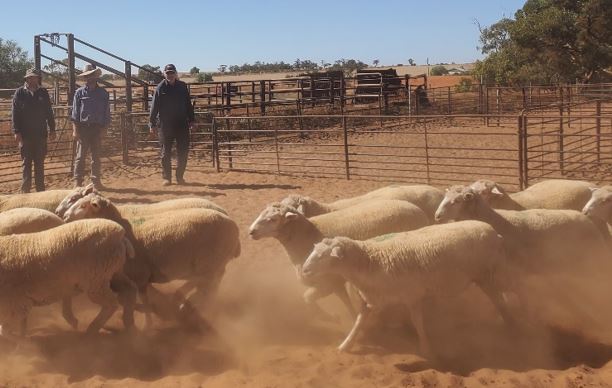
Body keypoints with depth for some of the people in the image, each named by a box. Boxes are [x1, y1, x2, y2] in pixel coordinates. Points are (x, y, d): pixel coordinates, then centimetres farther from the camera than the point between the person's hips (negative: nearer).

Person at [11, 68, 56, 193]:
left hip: (41, 134, 2)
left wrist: (52, 129, 6)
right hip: (25, 134, -2)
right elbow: (15, 114, -3)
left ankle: (40, 189, 15)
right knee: (26, 163, 4)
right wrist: (17, 131, -9)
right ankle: (25, 189, 10)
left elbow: (49, 112, 9)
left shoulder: (43, 92, 6)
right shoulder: (20, 93, 0)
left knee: (39, 163, 9)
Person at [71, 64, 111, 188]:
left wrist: (103, 129, 1)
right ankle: (77, 181, 3)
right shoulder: (80, 92, 1)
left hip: (97, 128, 1)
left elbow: (107, 113, 8)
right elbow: (75, 113, 1)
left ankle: (96, 180, 15)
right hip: (83, 127, -1)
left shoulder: (103, 93, 5)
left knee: (96, 156, 8)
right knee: (80, 156, -1)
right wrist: (75, 130, -6)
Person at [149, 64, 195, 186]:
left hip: (182, 124, 2)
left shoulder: (182, 86, 5)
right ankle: (166, 177, 11)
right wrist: (152, 124, -6)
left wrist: (191, 120, 8)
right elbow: (154, 107, -3)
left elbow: (188, 104, 11)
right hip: (165, 124, -2)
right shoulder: (160, 88, -3)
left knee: (183, 151, 3)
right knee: (166, 153, 3)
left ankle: (180, 176, 15)